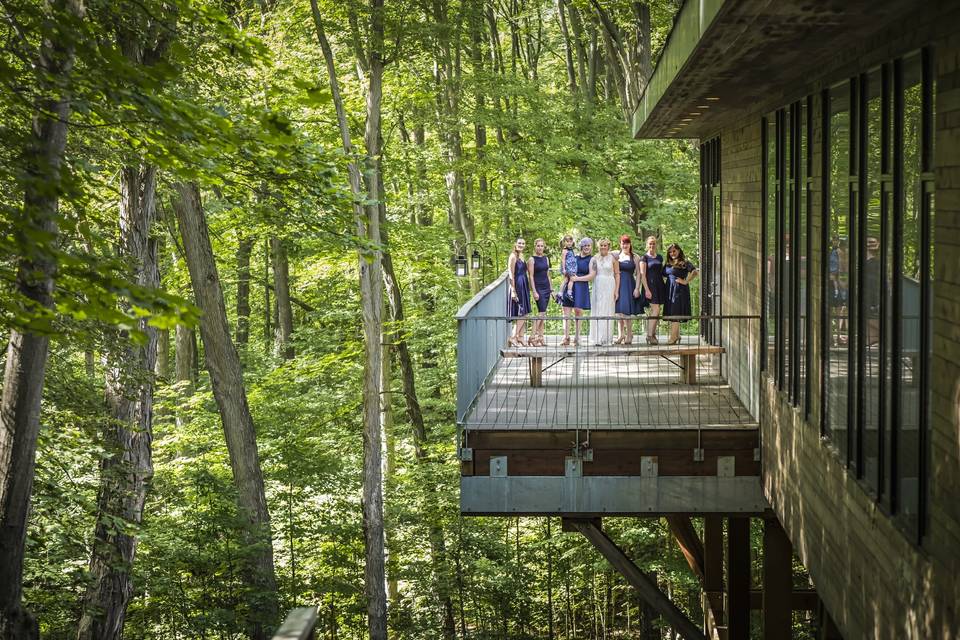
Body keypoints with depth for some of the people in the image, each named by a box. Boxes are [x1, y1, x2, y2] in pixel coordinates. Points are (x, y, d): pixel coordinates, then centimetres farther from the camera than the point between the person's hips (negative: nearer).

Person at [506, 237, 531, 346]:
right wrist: (513, 291, -19)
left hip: (524, 287, 9)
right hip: (517, 286, -9)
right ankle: (513, 337, -5)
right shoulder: (513, 256, -11)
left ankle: (520, 337, 13)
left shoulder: (521, 256, 15)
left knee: (524, 314, 8)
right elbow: (511, 275, -15)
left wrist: (528, 288, 16)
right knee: (521, 314, -9)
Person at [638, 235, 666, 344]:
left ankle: (652, 334, 12)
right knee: (656, 309, -14)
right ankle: (650, 335, -12)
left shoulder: (660, 257, 15)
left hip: (659, 285, 6)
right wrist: (646, 289, -15)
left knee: (654, 311, 7)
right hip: (650, 285, -6)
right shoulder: (644, 257, -4)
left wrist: (663, 286, 13)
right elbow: (642, 274, -8)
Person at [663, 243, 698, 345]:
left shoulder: (684, 263, -7)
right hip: (669, 290, 7)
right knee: (670, 313, 6)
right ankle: (676, 335, 14)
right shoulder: (668, 264, 13)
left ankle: (673, 337, -9)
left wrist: (686, 281, -15)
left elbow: (694, 272, -17)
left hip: (679, 290, -7)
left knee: (675, 313, -9)